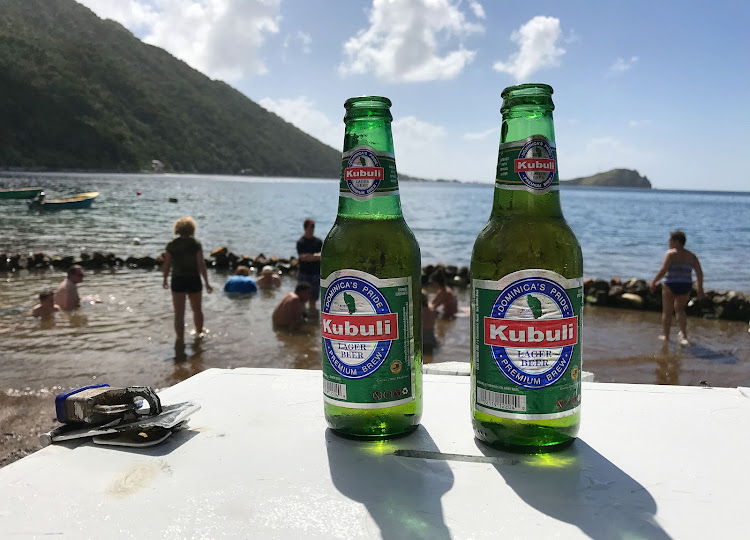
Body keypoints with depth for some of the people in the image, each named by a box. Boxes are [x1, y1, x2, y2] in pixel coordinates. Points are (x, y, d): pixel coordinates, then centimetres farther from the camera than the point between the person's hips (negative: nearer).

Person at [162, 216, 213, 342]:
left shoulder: (171, 245, -1)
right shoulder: (196, 244, -7)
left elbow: (166, 265, 0)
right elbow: (201, 264, -13)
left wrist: (165, 280, 15)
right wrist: (207, 283, -10)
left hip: (177, 281, 1)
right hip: (194, 281, 0)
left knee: (179, 313, 3)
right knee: (197, 310, 21)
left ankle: (180, 339, 3)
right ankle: (199, 333, 38)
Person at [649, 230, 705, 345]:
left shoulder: (671, 253, -8)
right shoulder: (691, 256, 7)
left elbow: (663, 270, -19)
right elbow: (700, 273, 3)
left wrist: (654, 282, -12)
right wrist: (700, 289, 10)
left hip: (670, 285, -5)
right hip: (685, 287, 5)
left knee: (667, 311, 10)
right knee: (679, 309, 22)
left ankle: (666, 336, 17)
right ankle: (683, 336, 9)